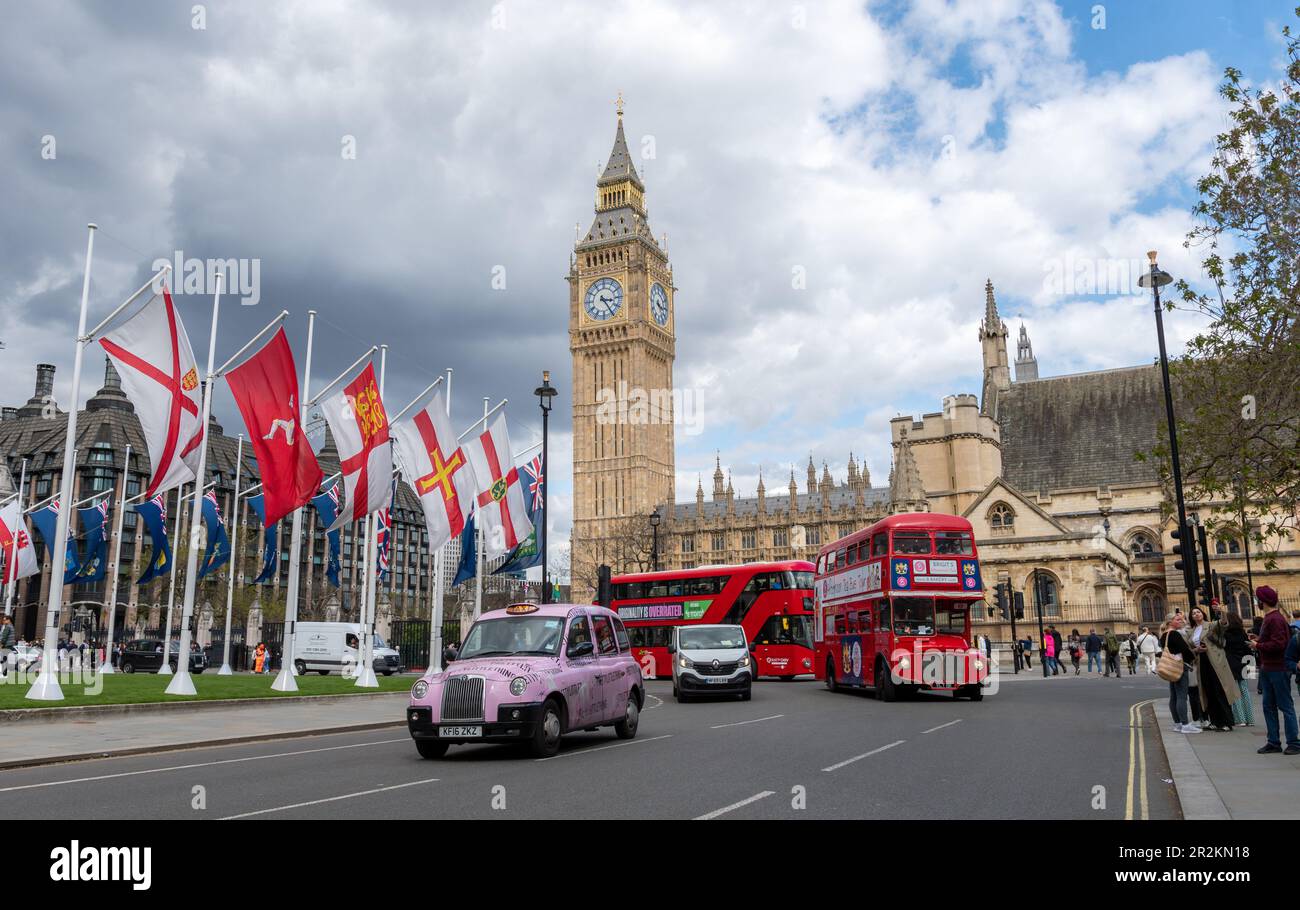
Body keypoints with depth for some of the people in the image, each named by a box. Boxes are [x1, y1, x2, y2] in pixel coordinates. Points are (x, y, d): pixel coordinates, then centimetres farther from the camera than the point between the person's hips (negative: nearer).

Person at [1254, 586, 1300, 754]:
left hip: (1278, 669, -10)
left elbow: (1278, 644, -24)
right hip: (1267, 669, 10)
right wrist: (1258, 642, 2)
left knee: (1285, 706, -2)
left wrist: (1258, 646, -12)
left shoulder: (1275, 619, -17)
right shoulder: (1268, 618, 14)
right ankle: (1273, 742, 17)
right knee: (1269, 706, 11)